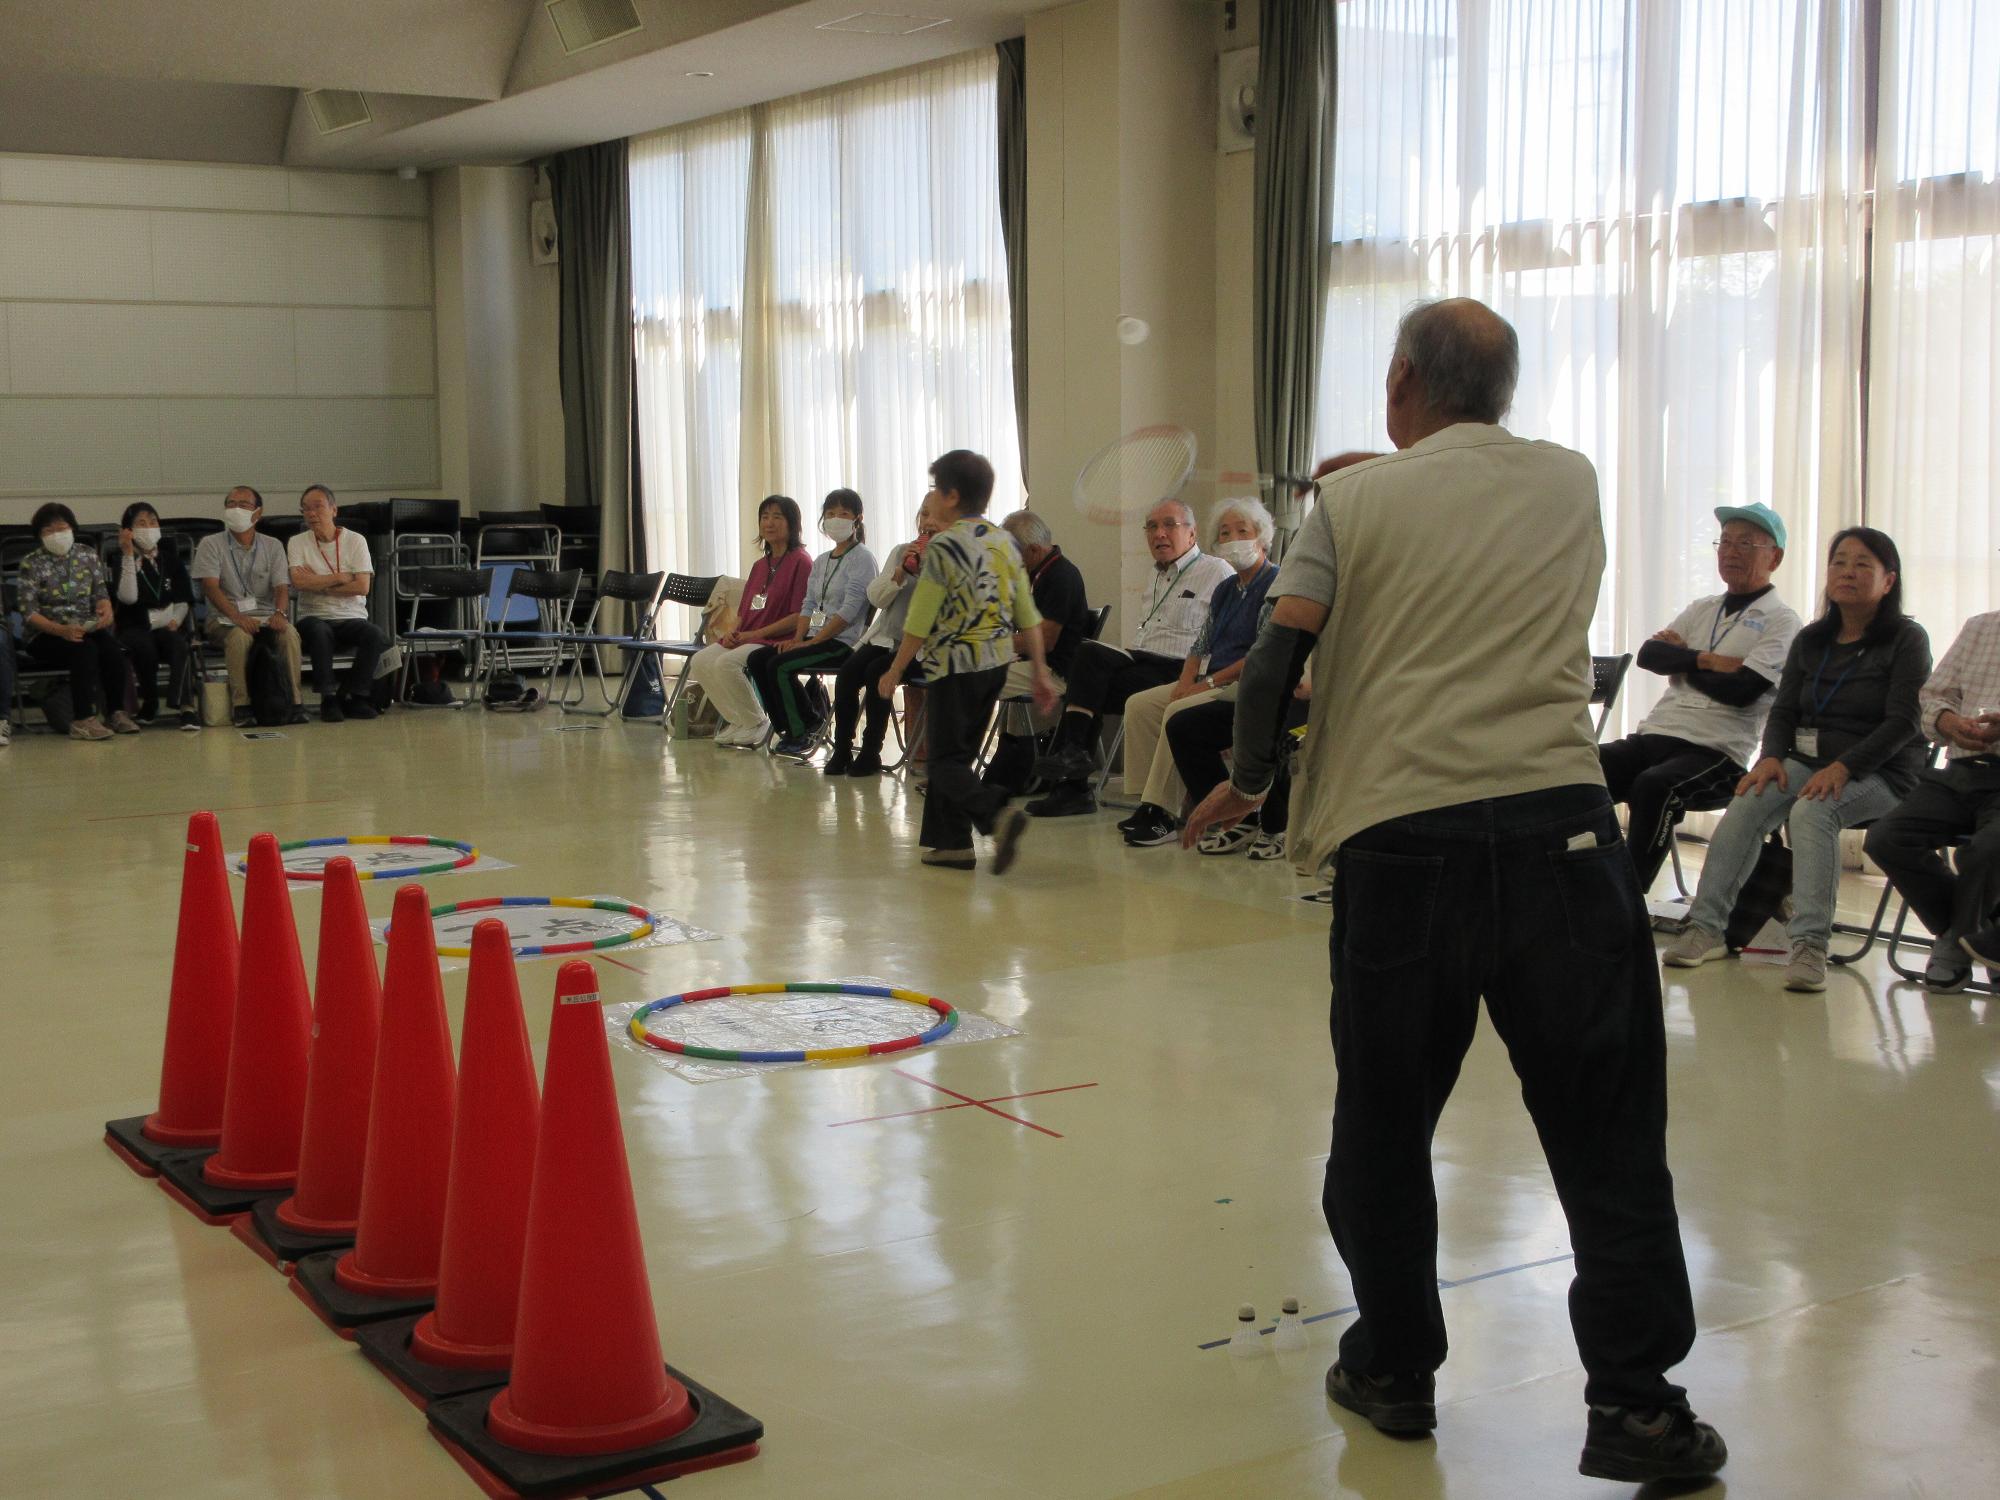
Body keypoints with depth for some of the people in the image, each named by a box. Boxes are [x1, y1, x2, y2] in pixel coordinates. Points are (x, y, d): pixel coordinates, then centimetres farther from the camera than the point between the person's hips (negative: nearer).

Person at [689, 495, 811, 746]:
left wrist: (755, 634, -16)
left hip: (776, 641, -8)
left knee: (726, 663, -29)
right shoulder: (759, 565, 19)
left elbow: (799, 616, -15)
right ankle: (736, 720, 1)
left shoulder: (800, 561, -7)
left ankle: (757, 723, -12)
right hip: (746, 638, 8)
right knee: (700, 662, -10)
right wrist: (733, 633, -2)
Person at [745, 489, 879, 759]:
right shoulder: (821, 561, 20)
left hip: (844, 641, -8)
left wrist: (811, 641, -16)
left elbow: (849, 610, -15)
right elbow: (808, 605, 17)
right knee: (757, 659, -8)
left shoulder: (862, 558, -6)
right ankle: (789, 729, -2)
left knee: (780, 664, -24)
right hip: (817, 637, 8)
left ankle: (799, 734, -11)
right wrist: (798, 637, -3)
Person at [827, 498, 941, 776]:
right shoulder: (901, 551, 14)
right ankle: (841, 750, -10)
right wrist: (902, 570, -10)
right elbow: (876, 597, 6)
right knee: (847, 672, -20)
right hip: (885, 637, 5)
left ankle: (871, 754, -18)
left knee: (877, 671, -29)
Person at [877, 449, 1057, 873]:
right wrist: (1041, 671, 12)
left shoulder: (944, 547, -14)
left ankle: (999, 815, -24)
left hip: (955, 664, -7)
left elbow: (920, 623, -12)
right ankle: (950, 841, 18)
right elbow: (1028, 615, 7)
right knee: (957, 752, 17)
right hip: (997, 662, 7)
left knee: (948, 760, -1)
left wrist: (895, 672, -2)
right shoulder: (1004, 541, 7)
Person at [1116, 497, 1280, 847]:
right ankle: (1147, 803, -10)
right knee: (1140, 705, -5)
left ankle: (1165, 815, -27)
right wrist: (1186, 681, -2)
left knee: (1179, 712, -30)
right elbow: (1201, 645, 19)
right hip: (1212, 682, 9)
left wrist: (1211, 681, -17)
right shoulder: (1225, 589, 19)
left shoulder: (1276, 584, -9)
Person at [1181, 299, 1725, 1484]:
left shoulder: (1356, 503, 6)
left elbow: (1277, 663, 1)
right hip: (1560, 823, 1)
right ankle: (1635, 1401, 5)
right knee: (1607, 1126, 5)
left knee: (1384, 1121, 14)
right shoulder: (1573, 484, 14)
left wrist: (1248, 782, 18)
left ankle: (1395, 1369, 25)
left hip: (1400, 840, -1)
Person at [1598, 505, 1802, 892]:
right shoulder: (1702, 610, 22)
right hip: (1655, 733, 6)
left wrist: (1681, 656, 1)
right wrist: (1705, 660, -6)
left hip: (1717, 752, -6)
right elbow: (1648, 655, 9)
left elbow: (1743, 690, -12)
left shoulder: (1781, 621, 2)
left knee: (1653, 787, -36)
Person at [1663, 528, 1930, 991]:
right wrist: (1772, 756, -9)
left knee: (1811, 812, -35)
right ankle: (1706, 927, -28)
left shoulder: (1906, 640, -1)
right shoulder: (1811, 641, 16)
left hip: (1879, 774, -5)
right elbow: (1784, 710, 13)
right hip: (1808, 761, 5)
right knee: (1745, 805, -24)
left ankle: (1810, 945, -42)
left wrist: (1843, 768, -23)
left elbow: (1903, 723, -11)